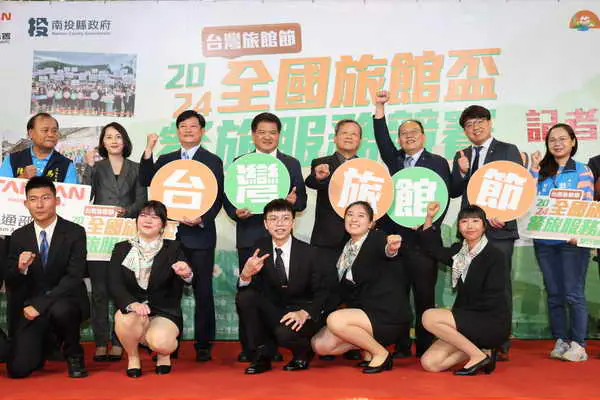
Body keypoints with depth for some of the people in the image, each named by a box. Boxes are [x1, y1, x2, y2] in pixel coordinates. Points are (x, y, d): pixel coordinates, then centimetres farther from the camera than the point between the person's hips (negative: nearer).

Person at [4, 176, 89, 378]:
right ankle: (42, 345, 24)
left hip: (66, 302, -2)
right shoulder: (19, 237, 5)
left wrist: (40, 305, -23)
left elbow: (73, 277, -14)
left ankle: (74, 354, -6)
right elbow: (10, 284, 5)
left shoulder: (75, 233, -5)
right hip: (32, 308, 2)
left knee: (60, 309, -38)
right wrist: (20, 268, -19)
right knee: (18, 369, -12)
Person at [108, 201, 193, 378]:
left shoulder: (173, 249, 2)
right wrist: (132, 304, -31)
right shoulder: (122, 249, 4)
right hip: (132, 309, 1)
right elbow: (114, 285, -8)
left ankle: (163, 354, 9)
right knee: (126, 320, -34)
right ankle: (133, 357, -1)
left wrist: (186, 274, -42)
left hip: (164, 312, -1)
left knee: (159, 342, -31)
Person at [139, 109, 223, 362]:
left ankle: (203, 344, 7)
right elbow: (146, 181, 1)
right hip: (171, 234, 3)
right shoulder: (166, 160, 16)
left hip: (200, 234, -3)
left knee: (202, 291, 0)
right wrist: (149, 150, -7)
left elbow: (218, 199, 0)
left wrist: (202, 219, -16)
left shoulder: (212, 161, 6)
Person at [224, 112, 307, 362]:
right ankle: (248, 346, 7)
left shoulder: (291, 164, 14)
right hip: (249, 236, 0)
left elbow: (301, 201, 10)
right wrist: (236, 212, -12)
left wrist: (294, 200, -13)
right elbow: (228, 198, 9)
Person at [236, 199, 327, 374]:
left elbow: (321, 292, -7)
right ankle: (262, 356, -6)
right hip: (272, 313, 3)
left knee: (285, 333, -34)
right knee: (244, 296, -21)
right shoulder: (260, 249, -4)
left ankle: (302, 354, 5)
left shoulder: (307, 252, -10)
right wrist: (246, 274, -32)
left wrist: (304, 313, -26)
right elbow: (248, 288, -8)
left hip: (300, 316, -3)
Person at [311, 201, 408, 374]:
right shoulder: (346, 249, 10)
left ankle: (381, 353, -9)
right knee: (320, 345, -6)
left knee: (335, 320, -29)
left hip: (388, 315, -7)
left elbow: (384, 250, -38)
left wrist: (391, 249, -61)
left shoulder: (377, 238, -11)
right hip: (361, 312, 7)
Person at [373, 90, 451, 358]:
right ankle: (401, 346, 12)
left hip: (423, 237, -3)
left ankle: (424, 347, 8)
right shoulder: (394, 160, 17)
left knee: (424, 295, 1)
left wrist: (431, 225, -13)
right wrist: (380, 108, -8)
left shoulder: (438, 162, 7)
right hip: (393, 236, 3)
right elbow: (382, 140, 0)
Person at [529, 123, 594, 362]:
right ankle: (560, 342, 15)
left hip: (571, 240, -4)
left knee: (573, 294, -5)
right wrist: (534, 169, 1)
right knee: (553, 294, 8)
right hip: (544, 241, 4)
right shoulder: (542, 172, 13)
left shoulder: (582, 170, 3)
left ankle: (578, 344, 2)